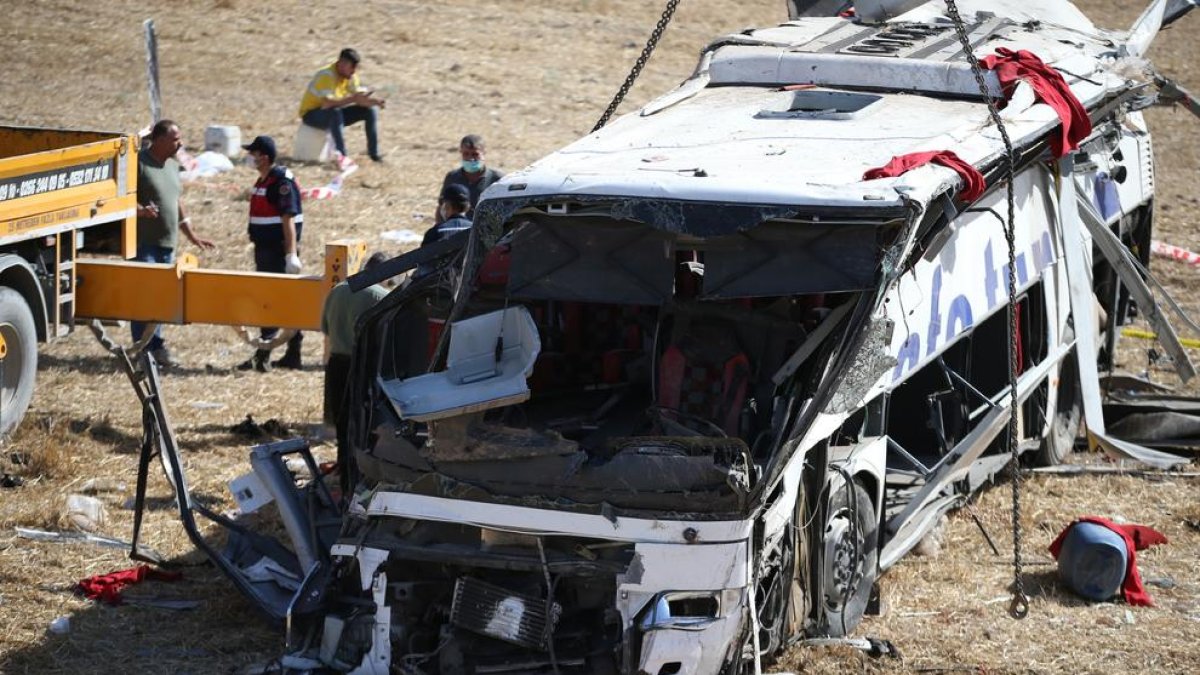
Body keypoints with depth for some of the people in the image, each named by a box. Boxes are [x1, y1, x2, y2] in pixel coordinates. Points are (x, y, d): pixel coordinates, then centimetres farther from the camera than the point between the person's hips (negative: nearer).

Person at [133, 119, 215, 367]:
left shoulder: (173, 165, 15)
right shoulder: (139, 163, -10)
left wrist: (192, 236, 23)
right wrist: (140, 209, -32)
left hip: (168, 243, 8)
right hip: (145, 242, -8)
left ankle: (155, 344, 16)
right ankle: (144, 348, -6)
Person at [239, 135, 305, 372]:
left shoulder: (282, 182, -15)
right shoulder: (262, 181, 14)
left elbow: (289, 219, -21)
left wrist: (291, 254, -25)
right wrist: (259, 253, 24)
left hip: (278, 251, -10)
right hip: (265, 249, 10)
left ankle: (263, 356, -9)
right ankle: (292, 354, 17)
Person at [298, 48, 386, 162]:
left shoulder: (350, 75, -5)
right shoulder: (326, 76, -29)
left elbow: (360, 95, -5)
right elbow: (327, 103, -41)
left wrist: (375, 101, -26)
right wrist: (353, 99, -45)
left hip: (335, 114, 8)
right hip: (311, 114, -8)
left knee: (371, 109, -4)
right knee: (335, 112, -40)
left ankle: (373, 153, 0)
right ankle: (342, 156, -39)